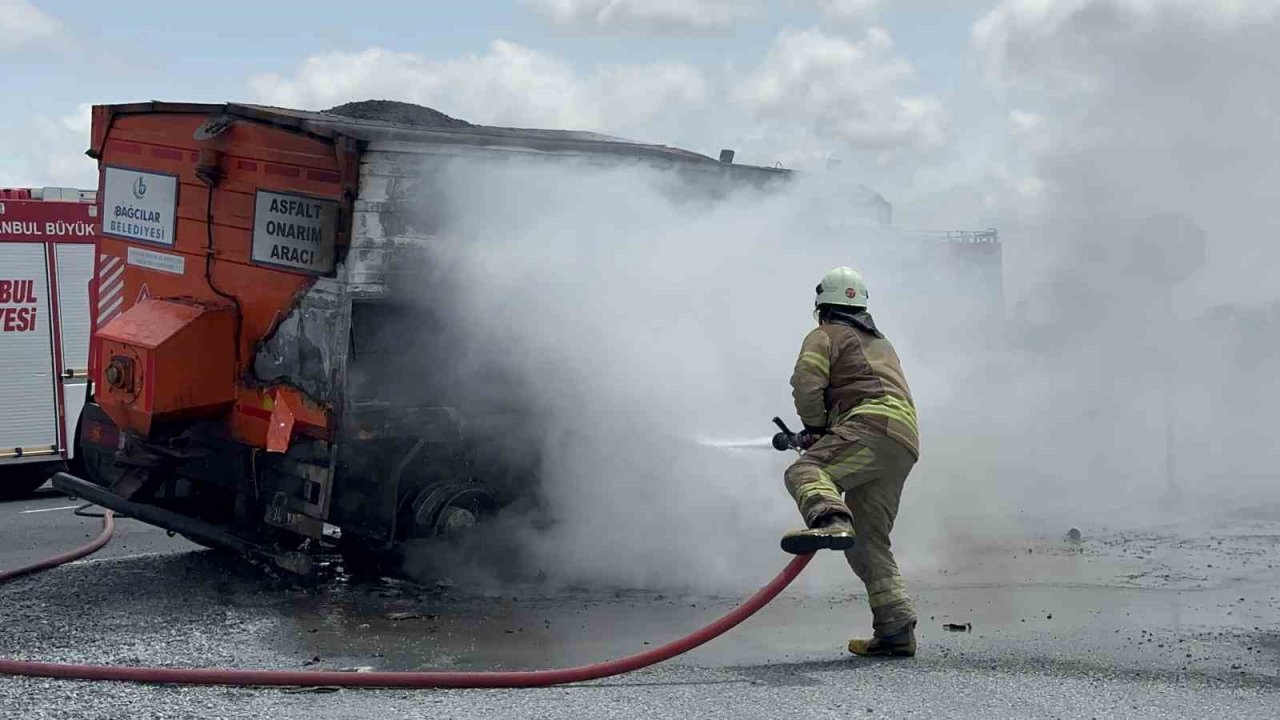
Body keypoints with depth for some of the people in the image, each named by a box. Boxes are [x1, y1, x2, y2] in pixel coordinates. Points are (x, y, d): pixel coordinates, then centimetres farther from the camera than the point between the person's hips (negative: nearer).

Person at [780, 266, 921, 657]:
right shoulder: (882, 344, 40)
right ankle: (895, 631, 0)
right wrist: (826, 433, 43)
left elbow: (806, 382, -5)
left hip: (873, 426, -8)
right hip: (905, 446, 8)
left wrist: (815, 427, 10)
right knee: (869, 542, 8)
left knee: (804, 471, -27)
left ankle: (830, 520, -59)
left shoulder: (826, 336, 13)